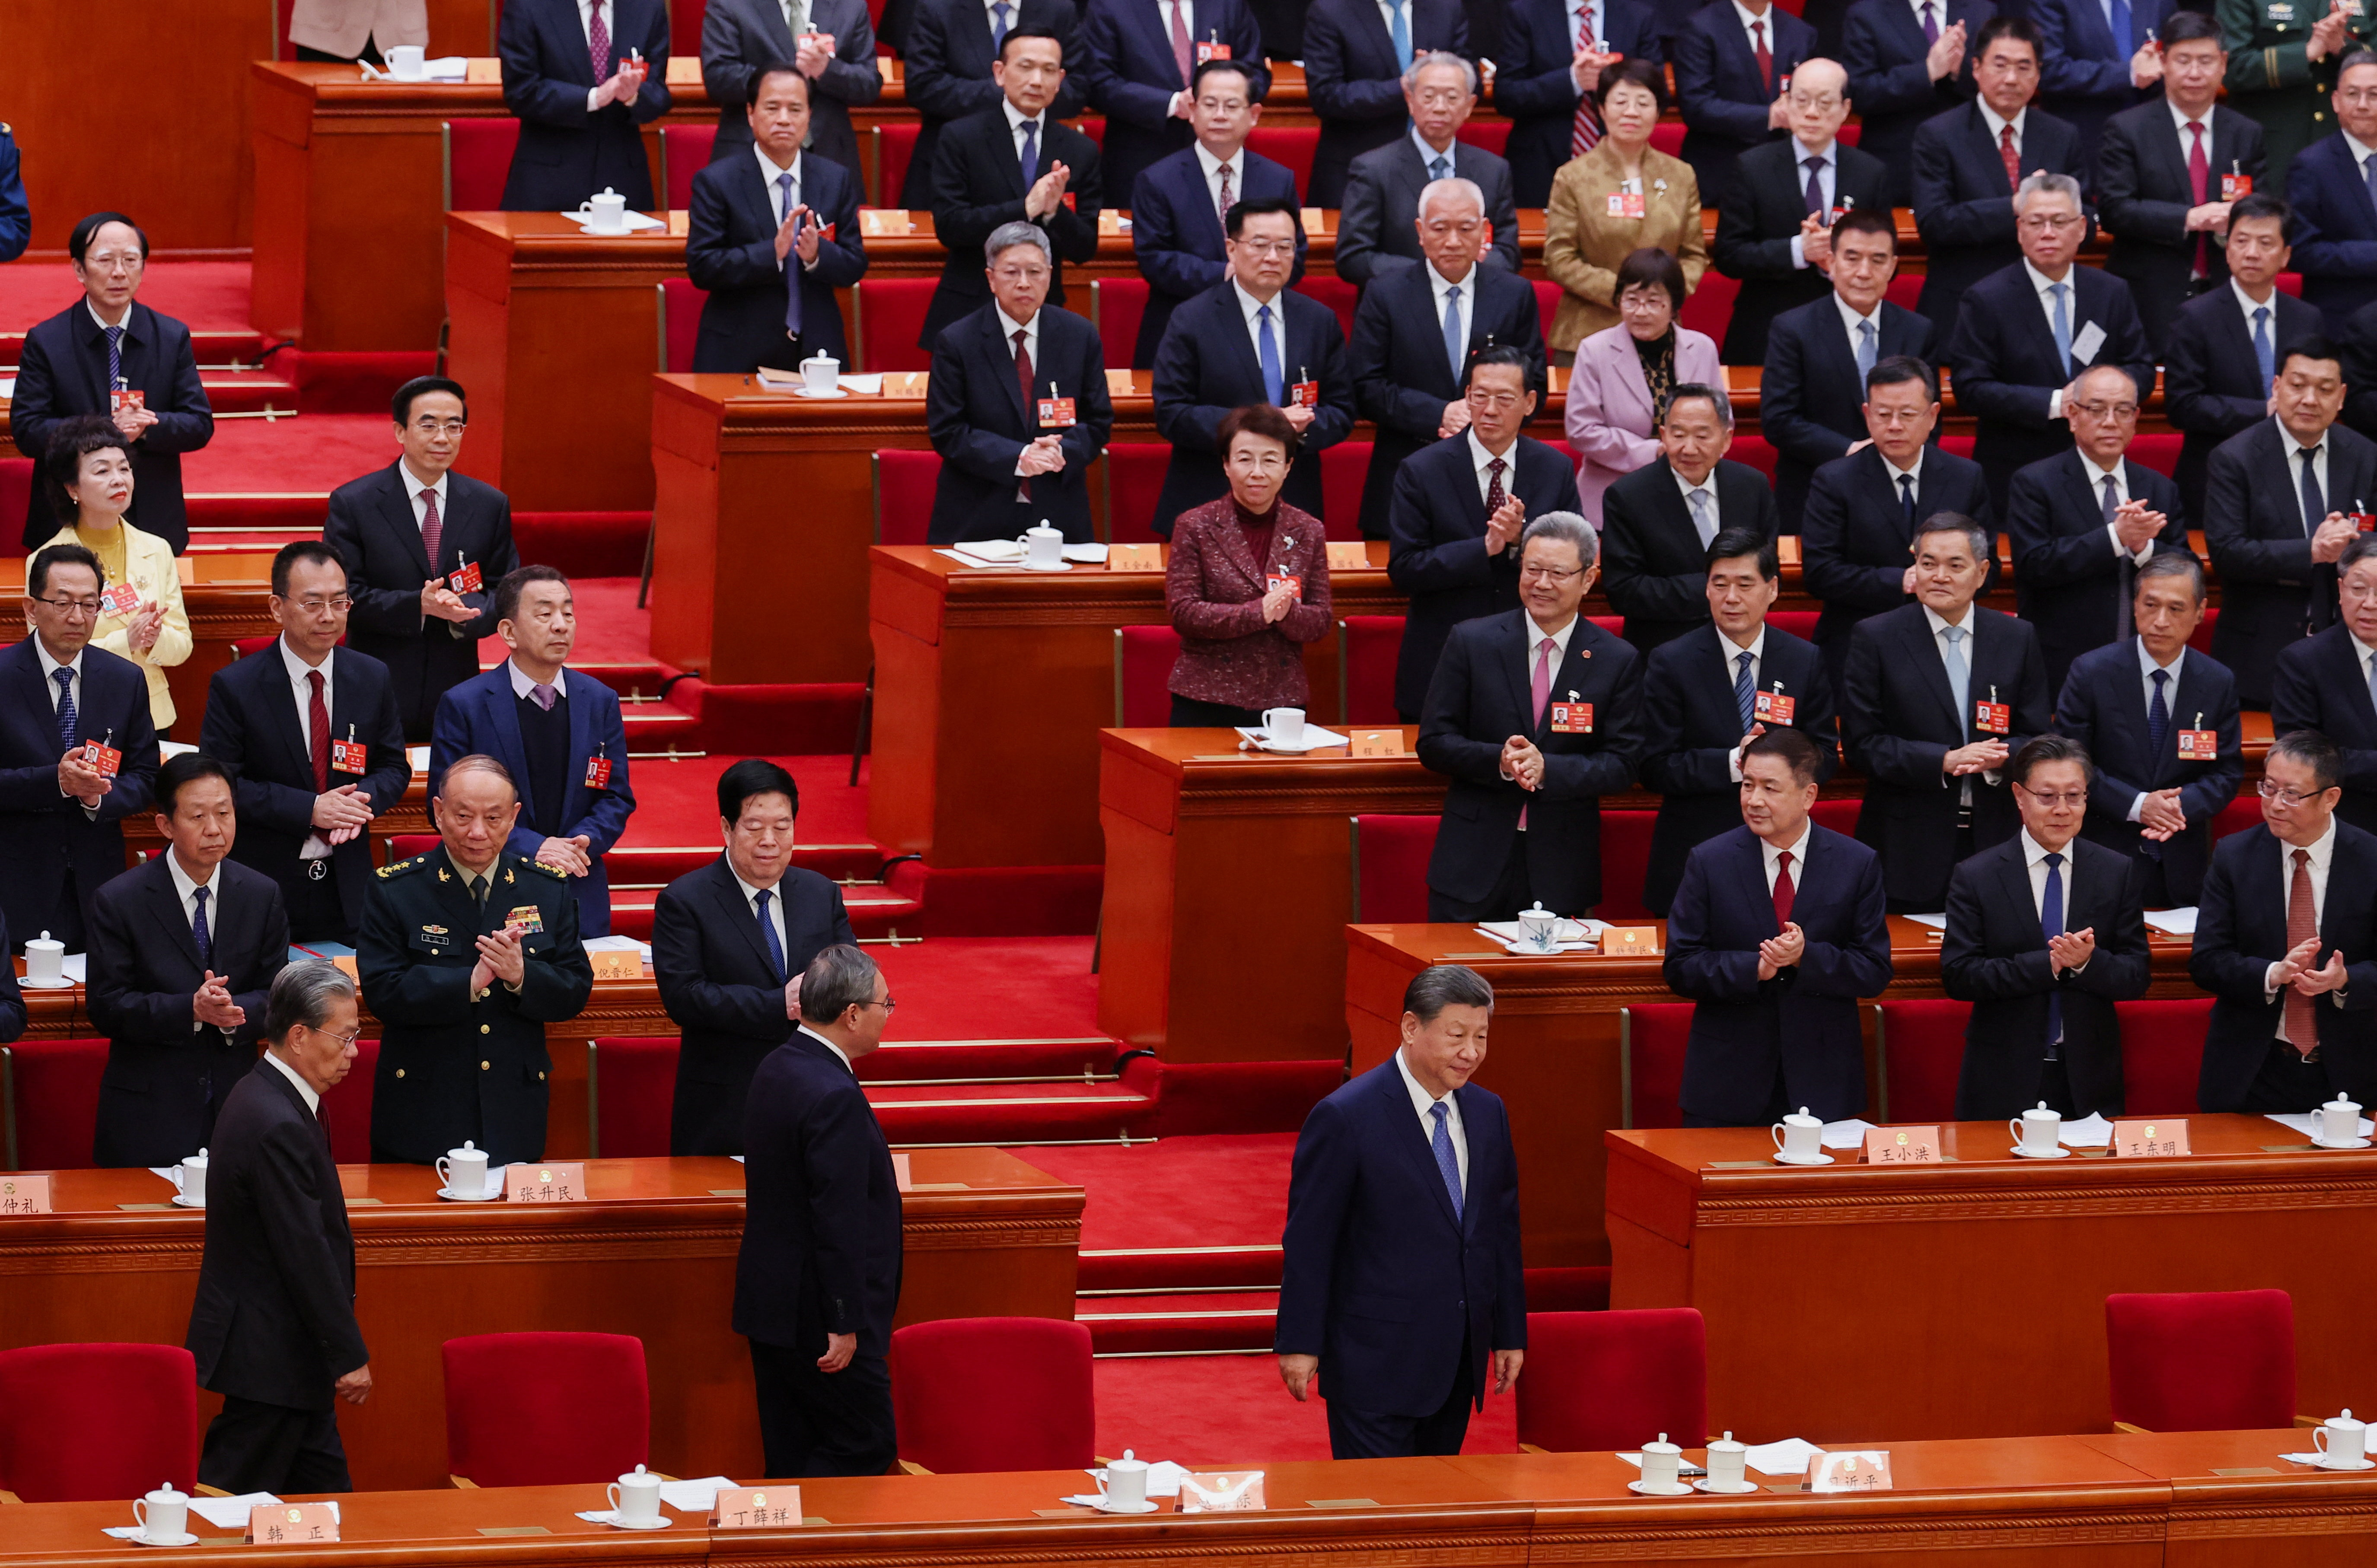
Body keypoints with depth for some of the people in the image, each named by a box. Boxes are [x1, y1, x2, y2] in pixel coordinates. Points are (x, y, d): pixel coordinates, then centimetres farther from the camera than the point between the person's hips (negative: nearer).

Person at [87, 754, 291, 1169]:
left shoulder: (262, 896, 4)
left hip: (237, 1102, 3)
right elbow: (106, 1009, -10)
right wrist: (191, 1010, -24)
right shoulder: (119, 902, -7)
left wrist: (234, 1012, -19)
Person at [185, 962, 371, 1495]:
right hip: (270, 1356, -11)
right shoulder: (279, 1128, -23)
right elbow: (306, 1253, -23)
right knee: (236, 1492, -5)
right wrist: (350, 1356, -17)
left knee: (324, 1489, 13)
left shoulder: (262, 1098, 10)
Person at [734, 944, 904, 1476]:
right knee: (865, 1450, -1)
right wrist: (844, 1325, -20)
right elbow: (839, 1220, -24)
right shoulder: (835, 1097, -22)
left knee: (792, 1459, 12)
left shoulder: (776, 1069, 8)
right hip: (817, 1312, -10)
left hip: (771, 1306, 10)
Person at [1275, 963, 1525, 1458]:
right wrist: (1299, 1344, -11)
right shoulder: (1344, 1118, -12)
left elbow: (1502, 1228, 15)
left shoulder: (1488, 1112, 8)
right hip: (1376, 1361, -6)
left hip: (1458, 1358, 6)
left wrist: (1510, 1334, 14)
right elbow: (1308, 1240, -10)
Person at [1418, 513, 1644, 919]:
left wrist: (1548, 769, -18)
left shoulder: (1618, 662, 2)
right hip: (1474, 862, 0)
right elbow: (1433, 744, 0)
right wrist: (1499, 762, -19)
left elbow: (1621, 764, -1)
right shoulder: (1471, 642, 1)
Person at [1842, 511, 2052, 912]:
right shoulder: (1875, 639, 0)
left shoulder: (2017, 639, 9)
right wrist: (1944, 762, -17)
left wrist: (2001, 758, -15)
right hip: (1909, 847, -2)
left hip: (1993, 841, 2)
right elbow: (1861, 744, -5)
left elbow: (2037, 739, 8)